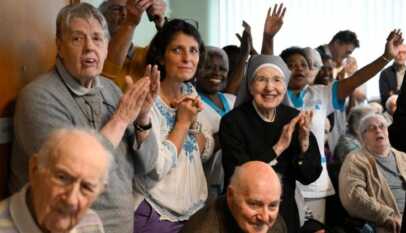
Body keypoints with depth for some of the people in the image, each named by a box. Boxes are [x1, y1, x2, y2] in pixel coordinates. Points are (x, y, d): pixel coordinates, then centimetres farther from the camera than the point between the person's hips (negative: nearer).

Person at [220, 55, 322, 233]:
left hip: (286, 213, 4)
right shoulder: (232, 121, -14)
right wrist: (278, 147, -23)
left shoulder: (294, 118, -3)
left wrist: (305, 143, -20)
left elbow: (309, 177, -5)